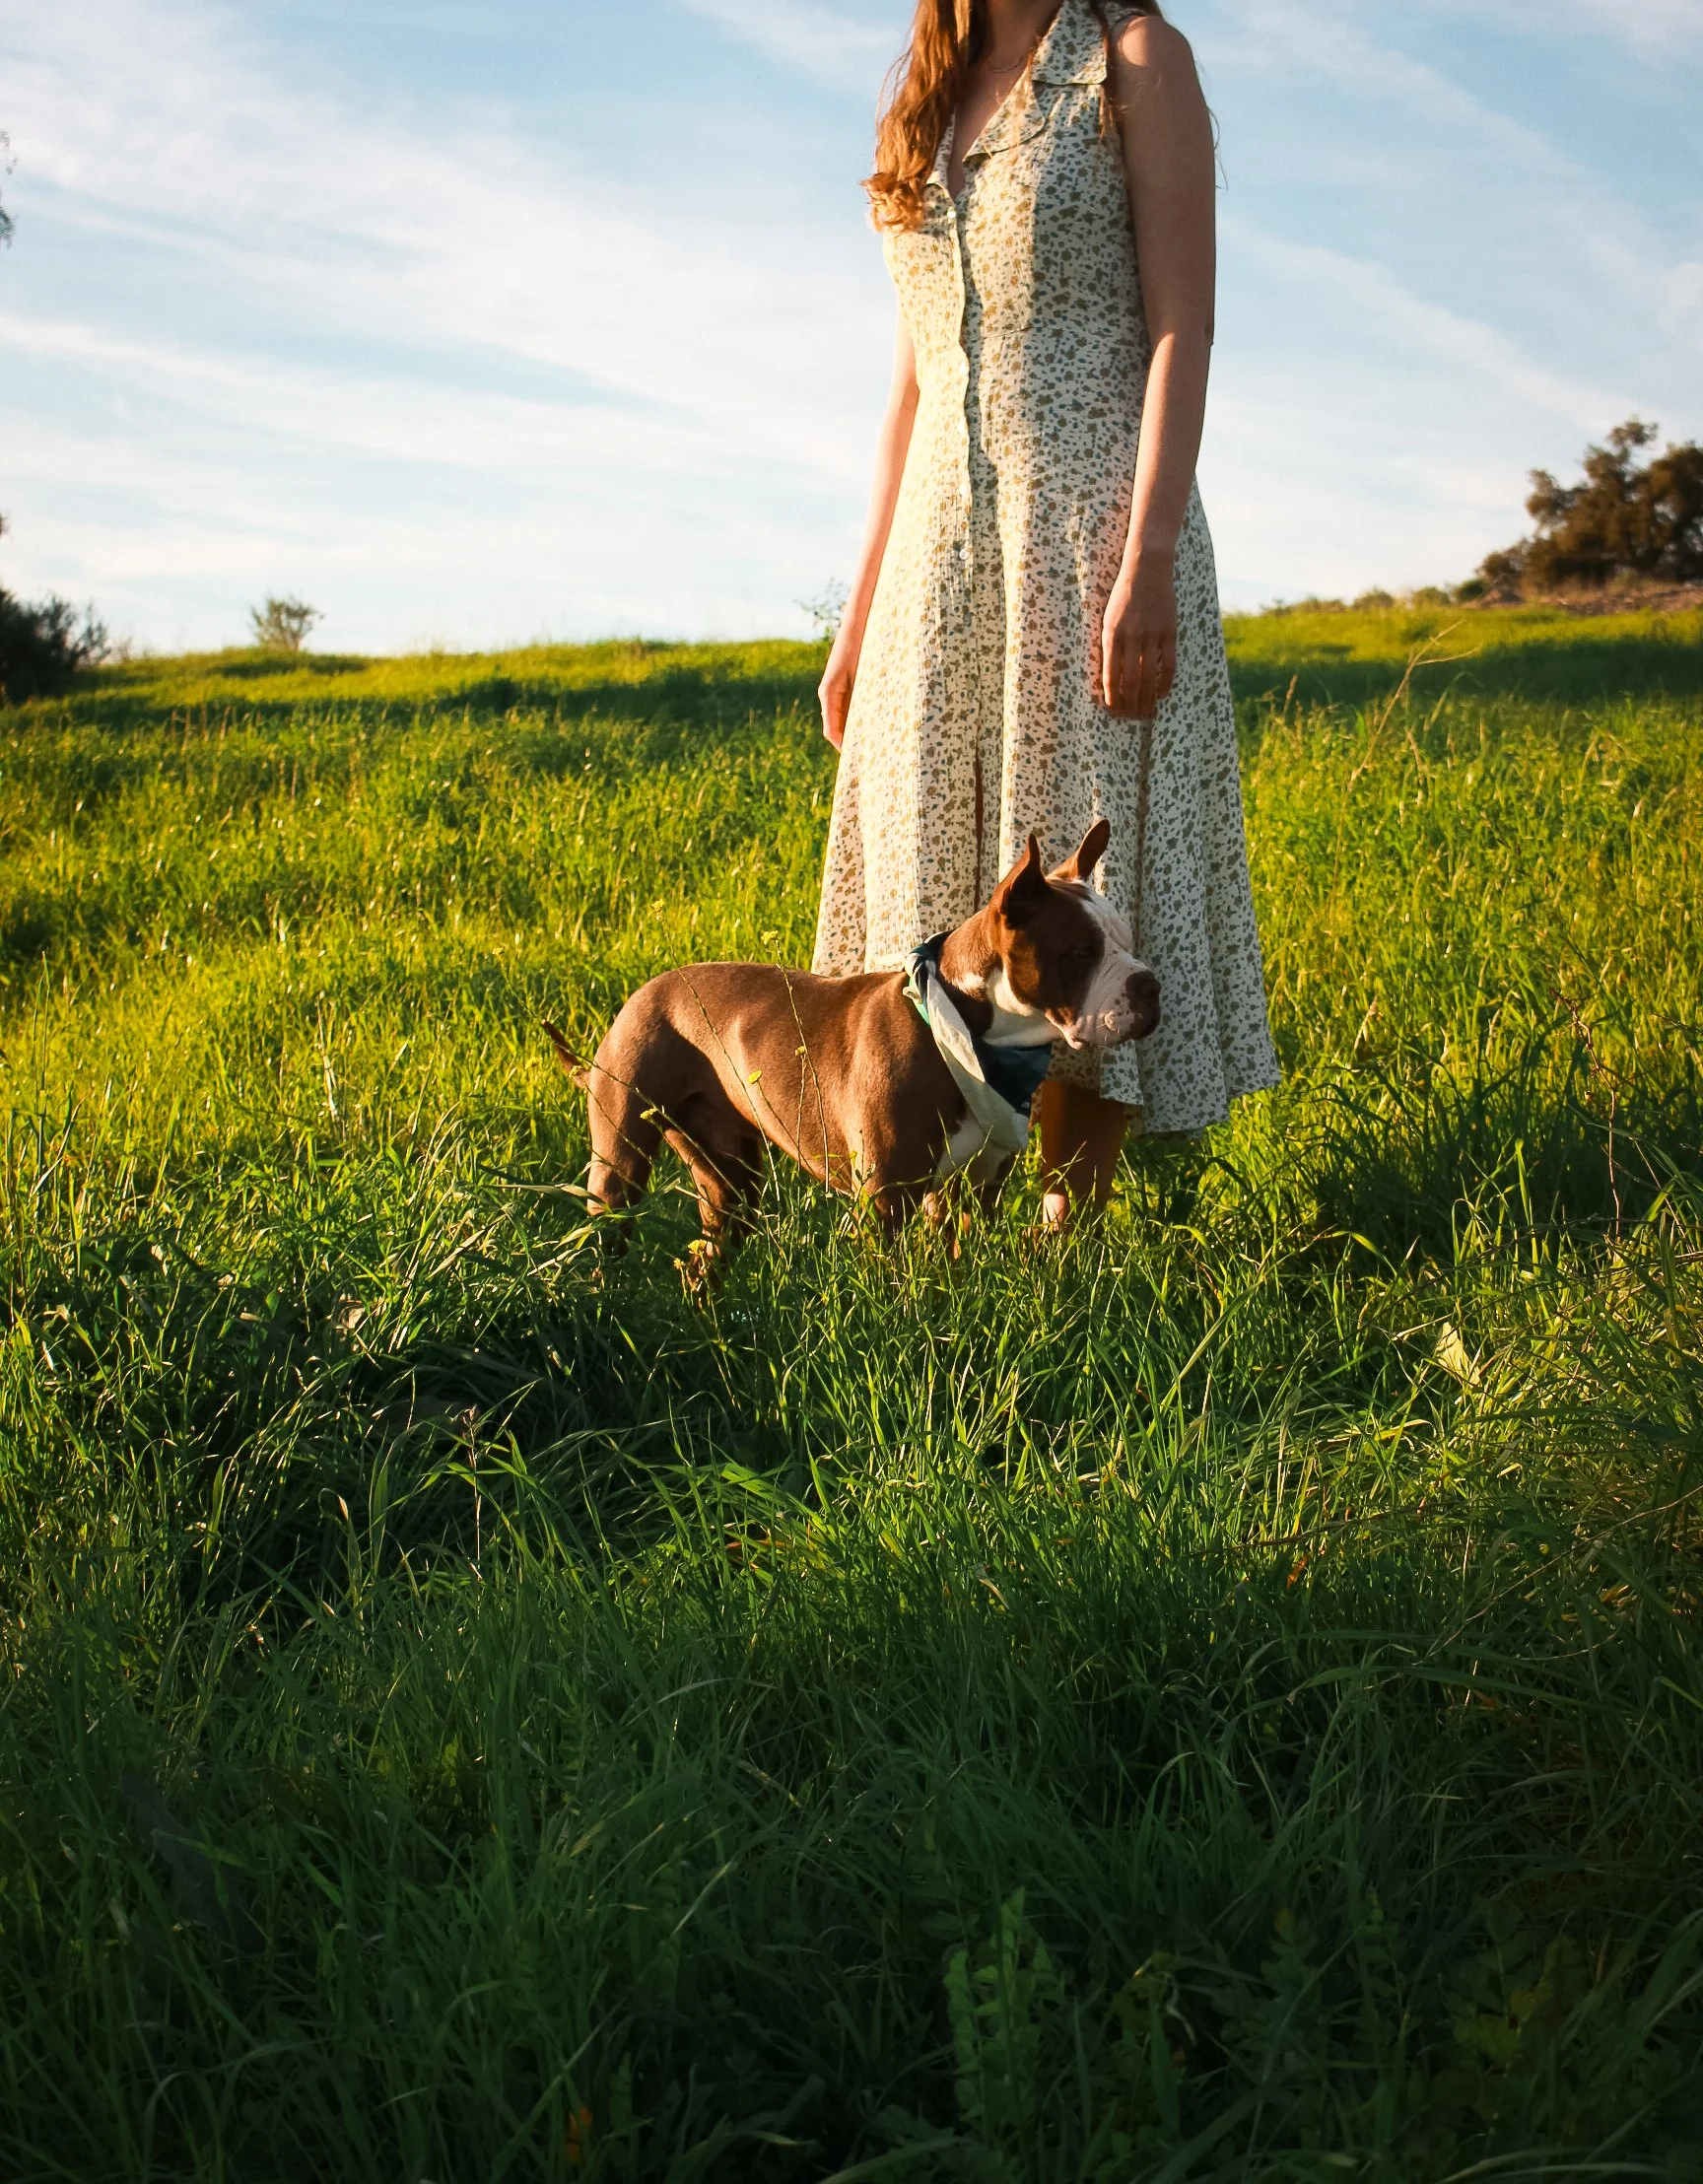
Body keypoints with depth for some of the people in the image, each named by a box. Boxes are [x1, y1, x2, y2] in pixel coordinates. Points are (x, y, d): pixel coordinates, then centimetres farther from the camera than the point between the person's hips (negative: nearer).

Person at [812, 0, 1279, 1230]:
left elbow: (1181, 328, -8)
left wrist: (1149, 560, -20)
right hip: (943, 547, 6)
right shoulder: (932, 105, 19)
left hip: (1094, 521, -6)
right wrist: (860, 618, 15)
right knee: (931, 882, 2)